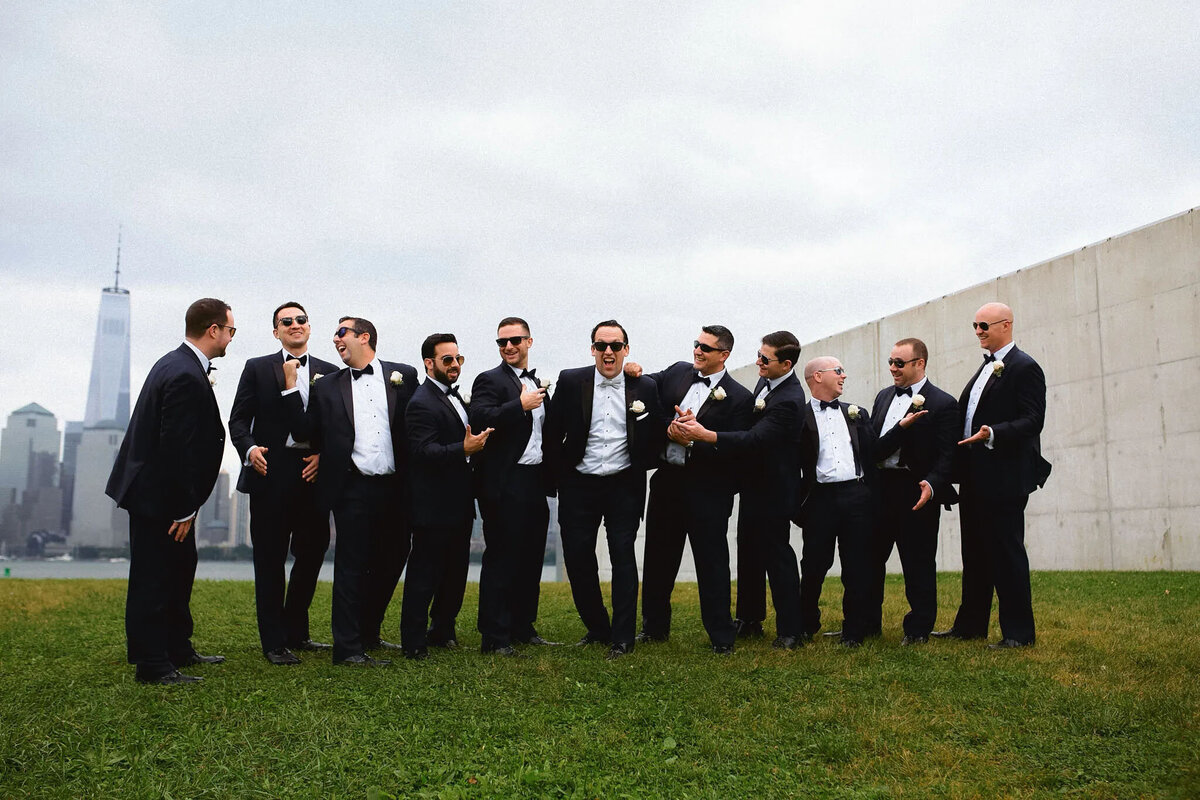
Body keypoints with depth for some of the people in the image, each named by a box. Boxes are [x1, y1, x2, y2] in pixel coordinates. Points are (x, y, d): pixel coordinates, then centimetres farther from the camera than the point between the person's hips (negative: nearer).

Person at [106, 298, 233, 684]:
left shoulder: (177, 364, 9)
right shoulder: (186, 377, -24)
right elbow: (176, 448, -26)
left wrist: (185, 504, 17)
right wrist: (183, 508, -20)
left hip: (158, 489, 11)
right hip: (157, 495, -11)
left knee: (179, 569, 19)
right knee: (153, 580, 0)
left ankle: (178, 649, 31)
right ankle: (152, 665, 10)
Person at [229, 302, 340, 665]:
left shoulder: (329, 373, 12)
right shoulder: (257, 368, 7)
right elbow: (238, 419, 3)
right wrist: (249, 448, -15)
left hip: (314, 473, 3)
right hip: (271, 474, -2)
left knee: (311, 554, 9)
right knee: (270, 560, 2)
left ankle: (295, 633, 26)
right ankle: (274, 642, 11)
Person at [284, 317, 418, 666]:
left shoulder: (403, 375, 6)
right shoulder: (327, 385, 9)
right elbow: (304, 431, 3)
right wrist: (292, 386, -2)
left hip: (395, 489, 2)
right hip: (353, 489, -2)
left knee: (391, 563, 13)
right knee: (352, 568, 0)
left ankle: (369, 635, 32)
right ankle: (347, 647, 7)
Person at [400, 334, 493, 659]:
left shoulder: (453, 395, 15)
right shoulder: (422, 403, -16)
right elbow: (424, 452, -26)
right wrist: (464, 449, -34)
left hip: (459, 505, 10)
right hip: (433, 508, -9)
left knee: (456, 572, 16)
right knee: (424, 575, -1)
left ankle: (442, 632, 30)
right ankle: (413, 643, 9)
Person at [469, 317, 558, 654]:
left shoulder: (538, 383, 18)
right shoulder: (489, 380, -5)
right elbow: (480, 420, -22)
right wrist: (521, 405, -22)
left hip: (535, 482, 7)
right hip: (505, 484, -7)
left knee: (531, 558, 12)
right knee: (501, 559, -2)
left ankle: (523, 628, 24)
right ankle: (494, 638, 5)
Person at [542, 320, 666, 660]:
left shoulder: (644, 387, -1)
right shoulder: (570, 381, -3)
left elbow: (658, 434, 10)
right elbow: (551, 434, 1)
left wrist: (640, 466, 3)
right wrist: (560, 475, 0)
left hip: (624, 486, -1)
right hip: (579, 485, 1)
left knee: (623, 558, 0)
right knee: (578, 558, 4)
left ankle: (622, 637, 9)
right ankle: (597, 627, 24)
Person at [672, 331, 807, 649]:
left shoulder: (789, 401, -25)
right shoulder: (765, 382, 4)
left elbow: (755, 438, -33)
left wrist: (705, 435, -39)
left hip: (774, 489, -10)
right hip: (754, 481, 10)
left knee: (777, 554, -3)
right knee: (748, 551, 18)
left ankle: (790, 631, 8)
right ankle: (749, 617, 32)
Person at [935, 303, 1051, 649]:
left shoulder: (1024, 367, -9)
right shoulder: (985, 367, 19)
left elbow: (1033, 421, -17)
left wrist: (992, 434, -30)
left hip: (1004, 478, -9)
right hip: (975, 478, 9)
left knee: (1006, 553, -3)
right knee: (975, 553, 14)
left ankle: (1018, 632, 6)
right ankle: (970, 624, 23)